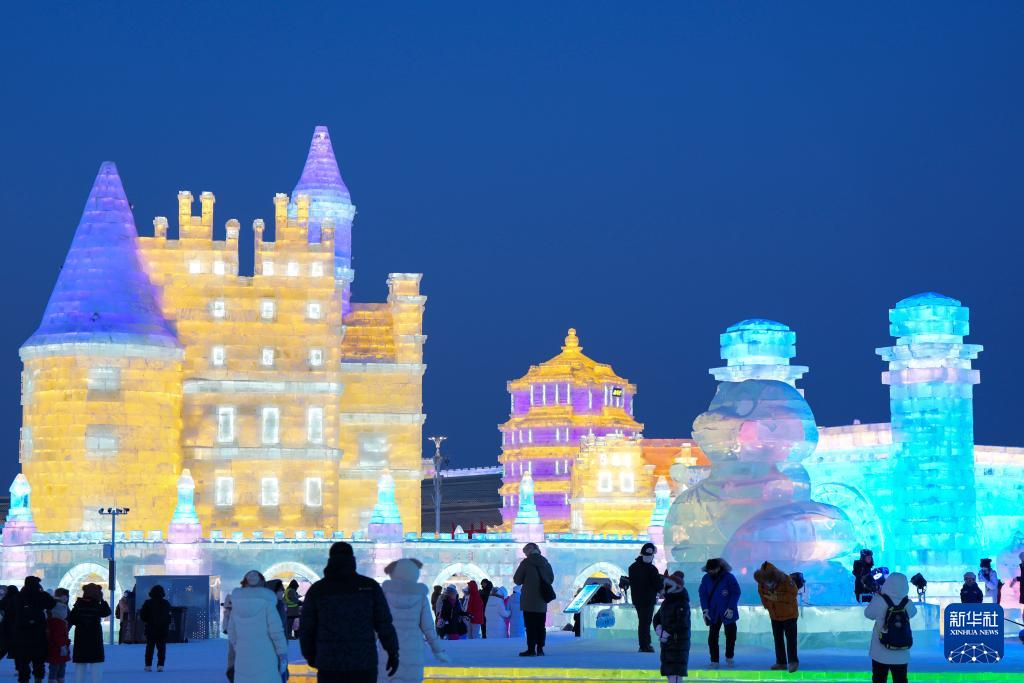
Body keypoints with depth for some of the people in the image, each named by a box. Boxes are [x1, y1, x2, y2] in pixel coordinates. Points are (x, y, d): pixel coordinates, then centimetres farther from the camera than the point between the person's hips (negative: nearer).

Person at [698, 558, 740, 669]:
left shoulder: (729, 577, -12)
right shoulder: (706, 579, -3)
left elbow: (736, 593, -9)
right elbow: (703, 594, 4)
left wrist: (731, 608, -15)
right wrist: (705, 609, -6)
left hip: (728, 613, -2)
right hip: (713, 613, 2)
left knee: (730, 635, 8)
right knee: (712, 637, -5)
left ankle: (729, 657, 27)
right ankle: (714, 660, 1)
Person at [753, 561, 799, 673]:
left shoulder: (786, 579, -25)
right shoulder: (761, 582, -11)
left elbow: (793, 593, -22)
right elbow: (762, 593, 7)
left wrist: (778, 598, -28)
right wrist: (767, 605, 0)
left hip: (788, 614, -5)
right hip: (775, 615, 5)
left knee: (790, 638, -6)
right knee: (778, 638, 8)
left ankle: (793, 662, -1)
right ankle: (781, 662, 15)